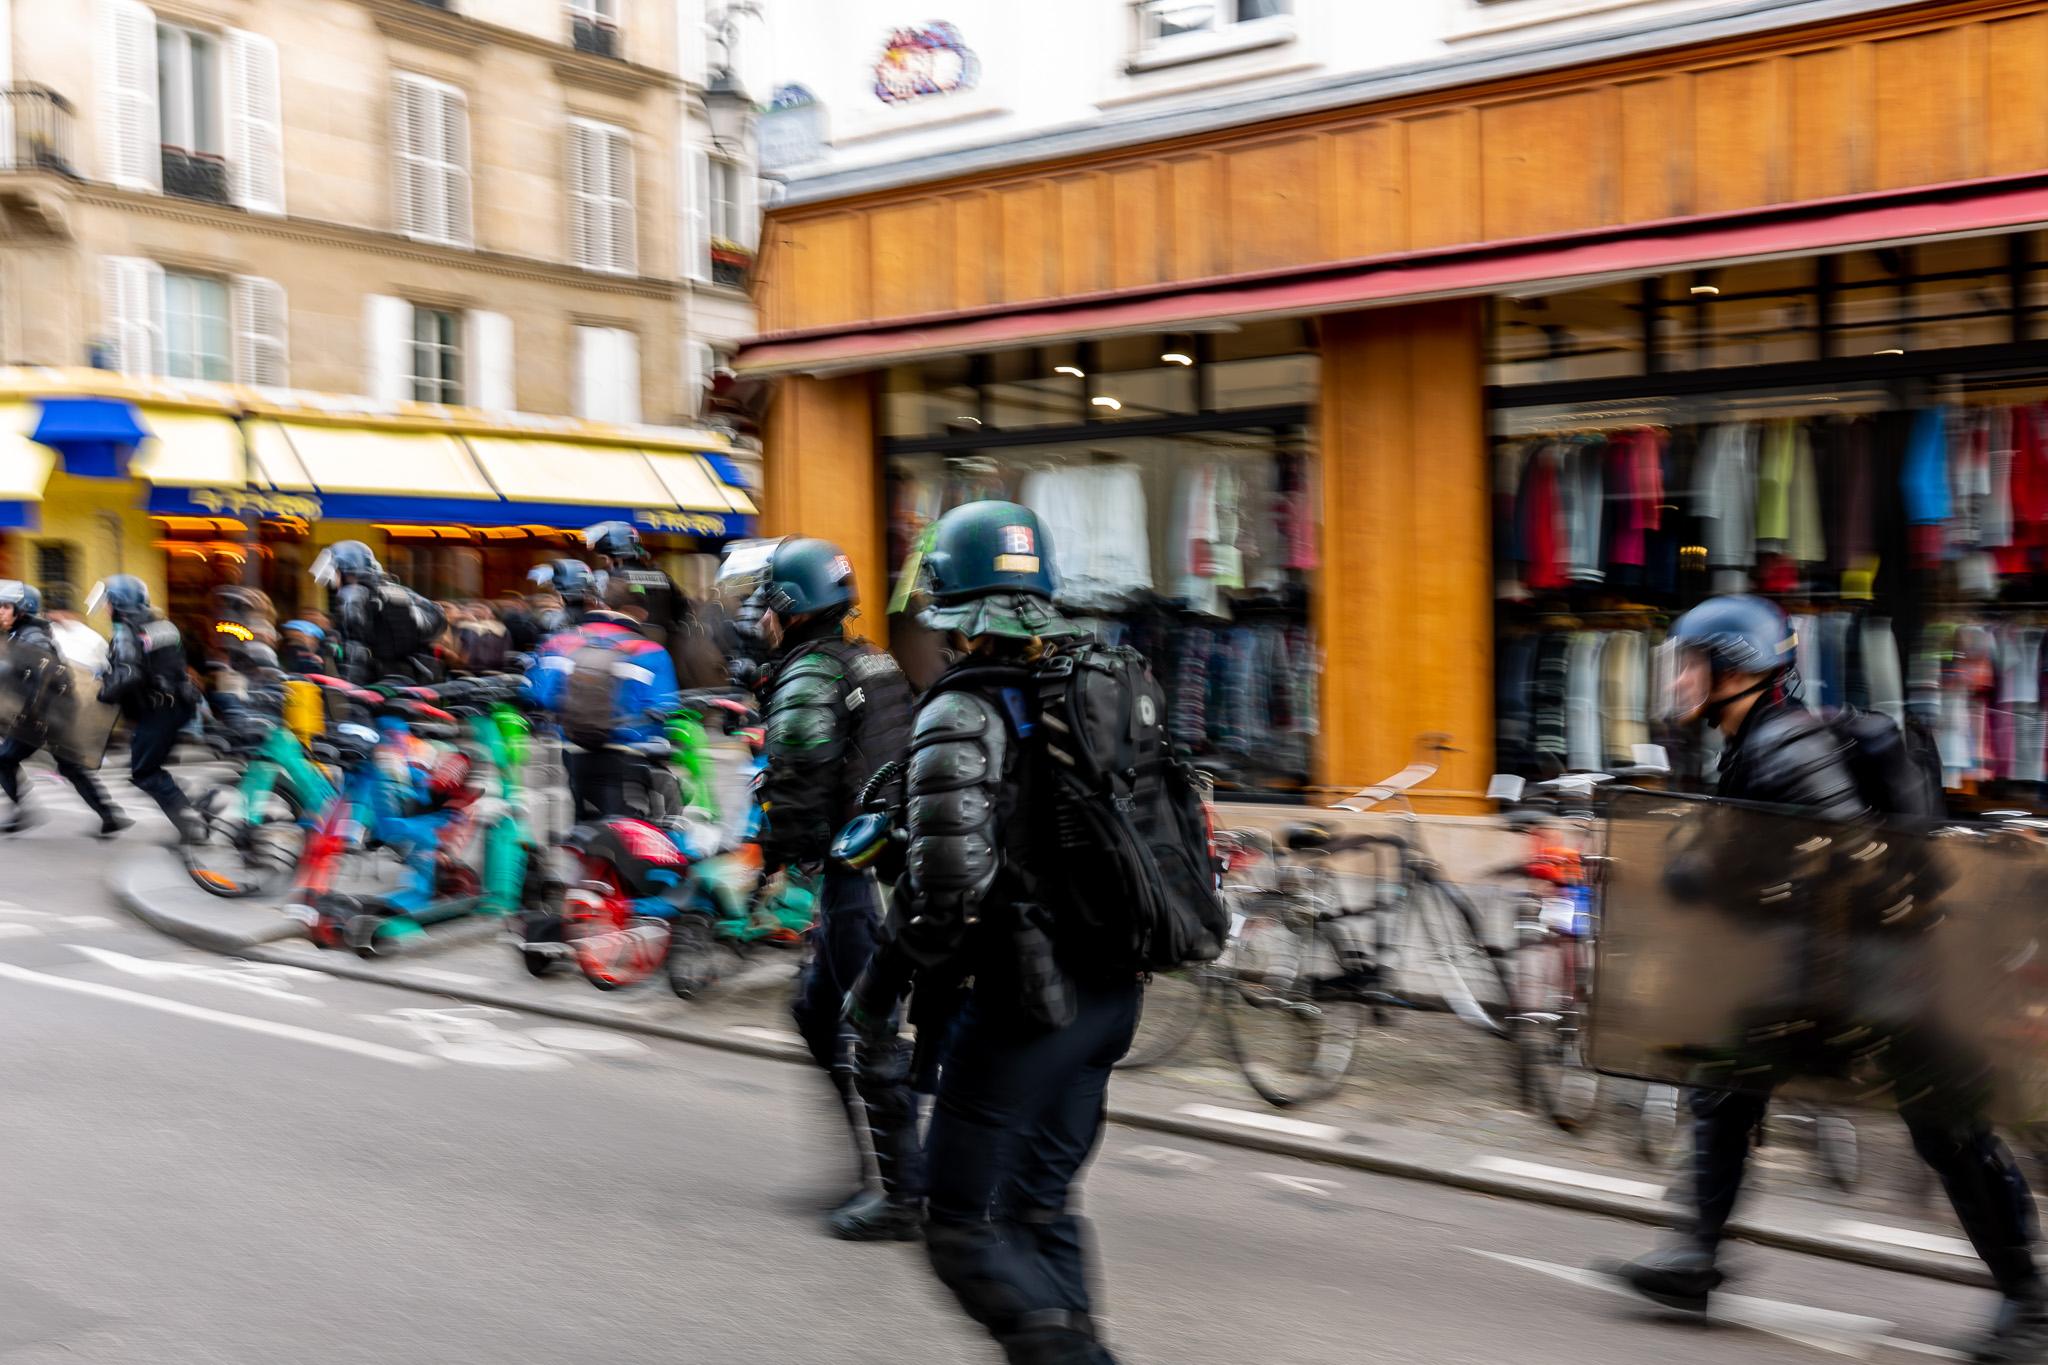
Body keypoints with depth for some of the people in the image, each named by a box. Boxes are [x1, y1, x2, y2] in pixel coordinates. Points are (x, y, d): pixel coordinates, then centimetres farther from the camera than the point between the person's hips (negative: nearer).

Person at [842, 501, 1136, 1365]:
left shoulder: (961, 716, -14)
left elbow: (948, 883, -23)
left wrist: (878, 990, -10)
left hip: (1026, 997, -8)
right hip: (1111, 988, 8)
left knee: (964, 1229, 5)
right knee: (1042, 1202, 22)